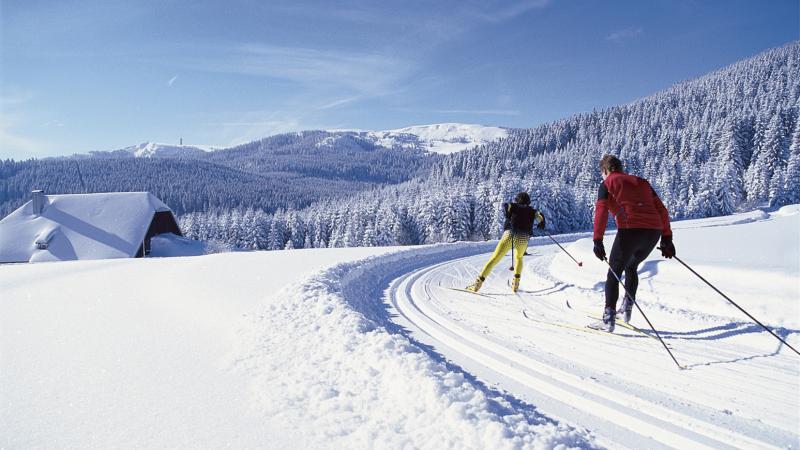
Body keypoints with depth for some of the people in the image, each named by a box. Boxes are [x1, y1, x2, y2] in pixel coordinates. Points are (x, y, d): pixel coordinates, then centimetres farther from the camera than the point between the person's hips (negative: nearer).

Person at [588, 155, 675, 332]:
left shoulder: (607, 184, 11)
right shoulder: (642, 182, 26)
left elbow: (601, 211, -5)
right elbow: (661, 210, 18)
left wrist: (598, 241, -10)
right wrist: (667, 238, 17)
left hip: (630, 231, -5)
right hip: (654, 232, 6)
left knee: (614, 273, 7)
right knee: (631, 267, 29)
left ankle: (609, 319, 0)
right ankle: (628, 308, 28)